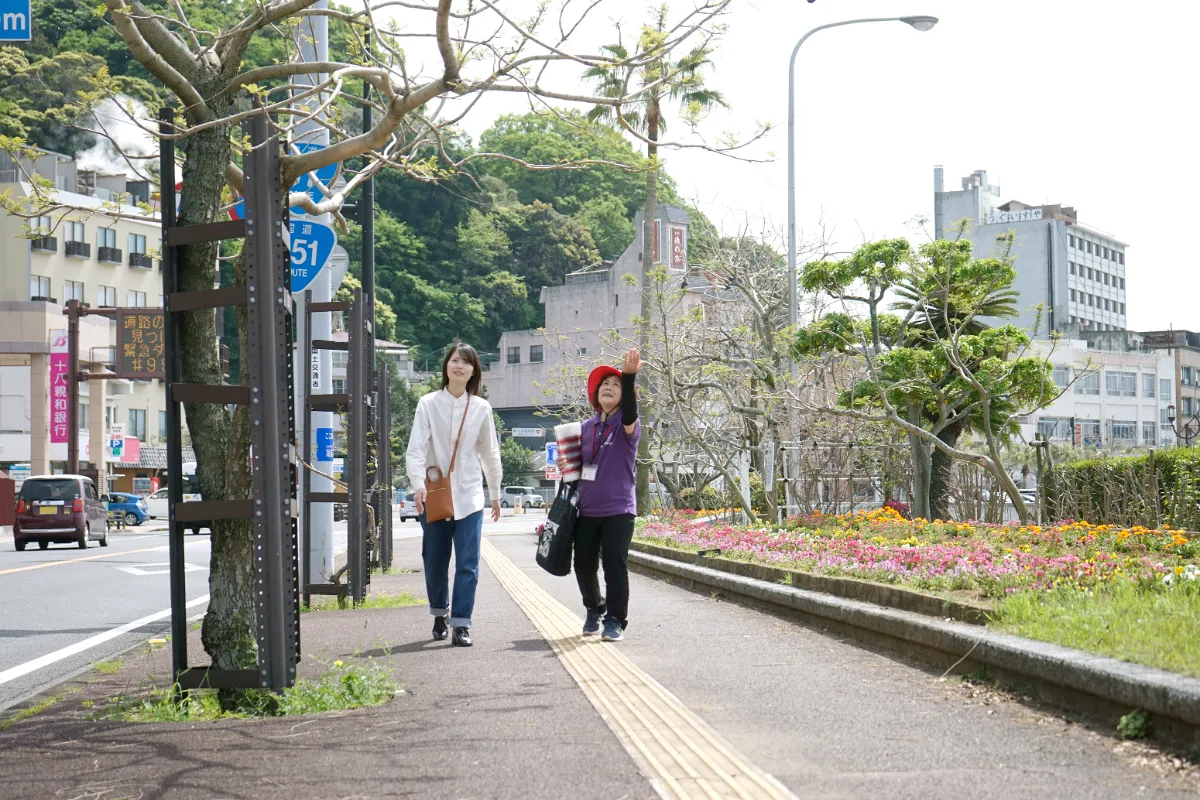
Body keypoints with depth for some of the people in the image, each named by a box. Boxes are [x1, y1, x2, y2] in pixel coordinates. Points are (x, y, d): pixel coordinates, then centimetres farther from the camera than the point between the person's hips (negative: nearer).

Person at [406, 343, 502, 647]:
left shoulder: (481, 408, 3)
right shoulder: (428, 404, -3)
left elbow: (490, 453, 13)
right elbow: (416, 448, -10)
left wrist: (495, 492, 18)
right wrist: (418, 484, -24)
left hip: (469, 496, 1)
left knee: (467, 564, -6)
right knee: (435, 562, 10)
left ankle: (461, 623, -2)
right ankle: (440, 615, 30)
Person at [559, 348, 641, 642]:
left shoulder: (626, 425, -4)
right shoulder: (586, 427, 9)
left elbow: (629, 411, -28)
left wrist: (629, 376, -44)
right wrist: (565, 465, -3)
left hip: (618, 509, -5)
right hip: (586, 509, 5)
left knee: (615, 565, -7)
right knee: (584, 564, 8)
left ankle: (615, 620, 3)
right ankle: (594, 609, 30)